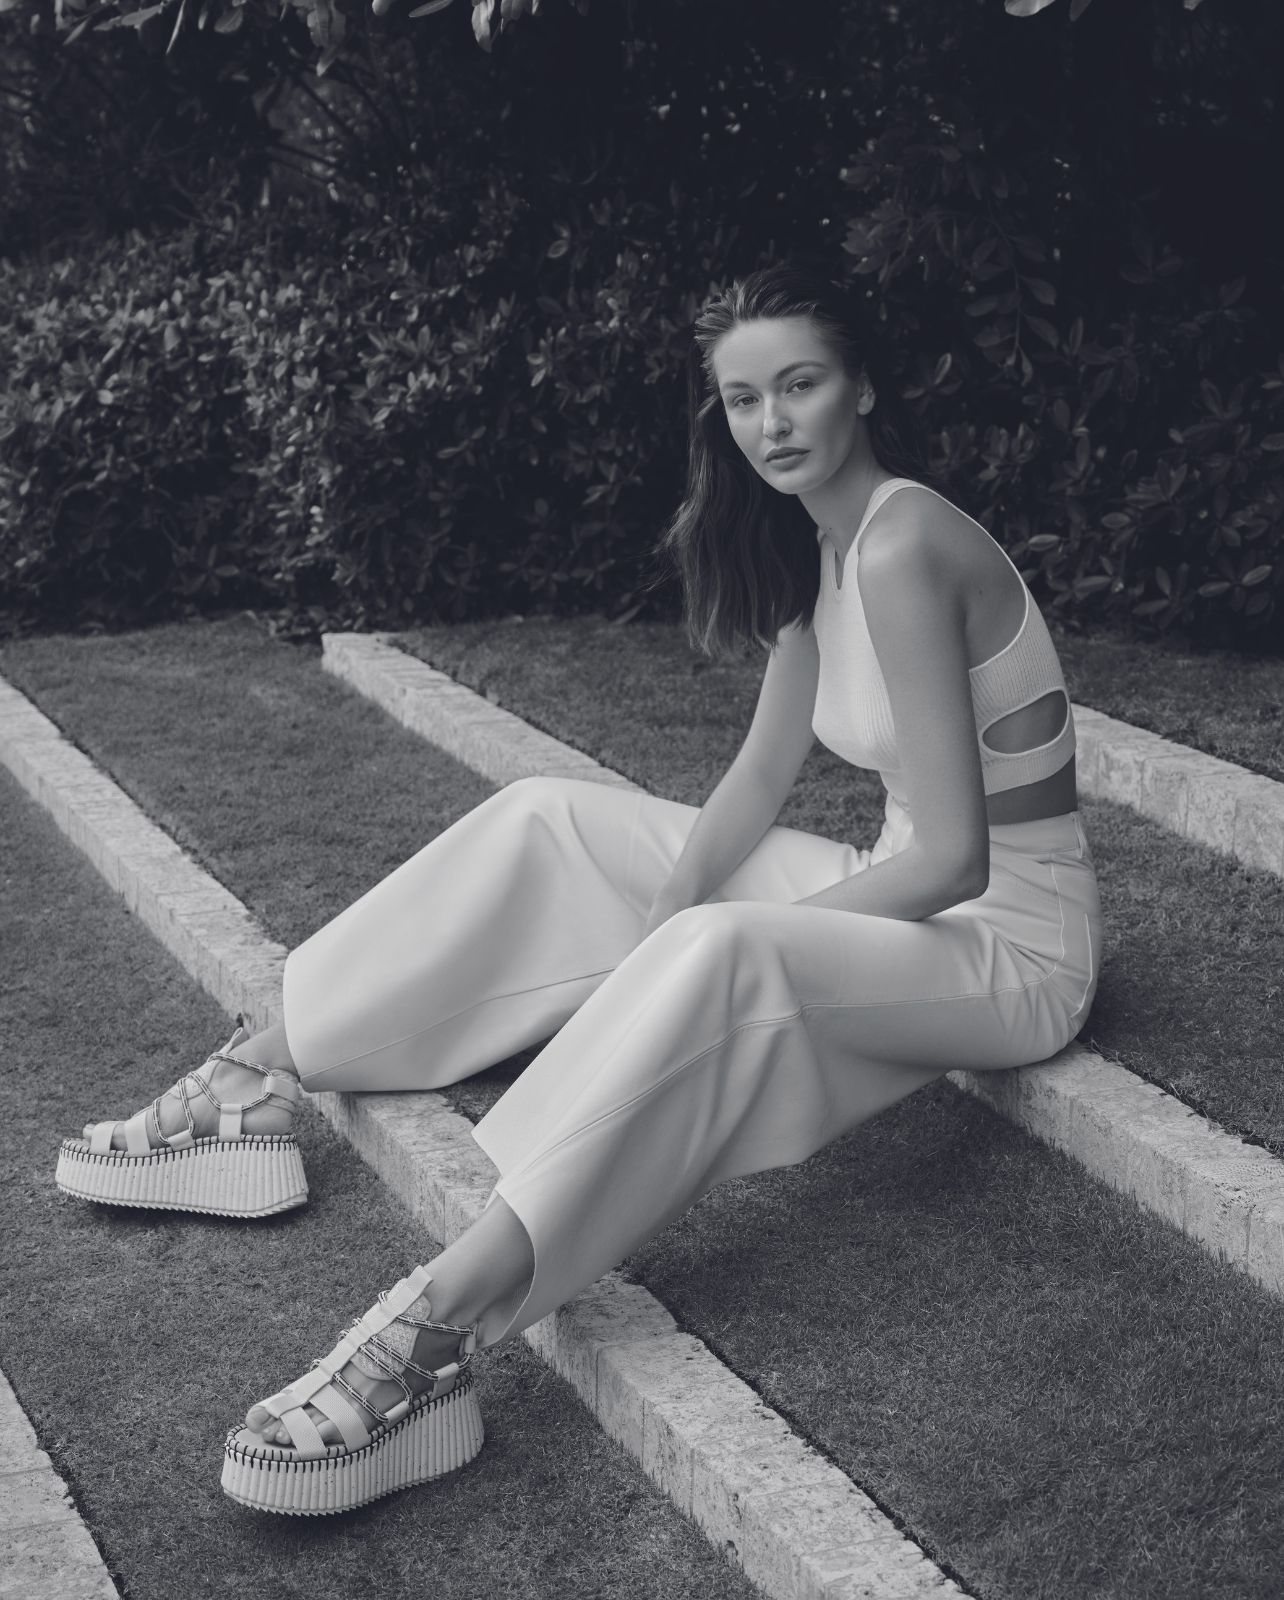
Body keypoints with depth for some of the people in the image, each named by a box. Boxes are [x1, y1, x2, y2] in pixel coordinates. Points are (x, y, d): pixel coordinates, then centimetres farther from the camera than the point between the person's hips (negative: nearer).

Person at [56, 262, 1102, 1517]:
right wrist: (666, 918, -11)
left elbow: (951, 857, -26)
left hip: (1011, 941, -9)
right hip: (906, 888, 9)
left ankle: (434, 1330, -49)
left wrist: (699, 938, -18)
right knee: (545, 822, 2)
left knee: (718, 954, -40)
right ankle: (258, 1079, -2)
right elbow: (761, 777, 7)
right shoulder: (816, 544, 5)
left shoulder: (901, 551, -24)